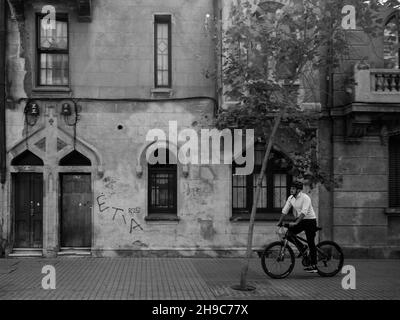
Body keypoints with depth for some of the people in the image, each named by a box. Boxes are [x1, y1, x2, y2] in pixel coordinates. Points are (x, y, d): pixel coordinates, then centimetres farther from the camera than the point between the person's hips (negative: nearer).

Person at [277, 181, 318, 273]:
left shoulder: (305, 198, -19)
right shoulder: (290, 198, 2)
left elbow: (304, 212, -30)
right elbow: (284, 211, 3)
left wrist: (295, 223, -39)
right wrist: (280, 222, -5)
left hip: (310, 220, -7)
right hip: (300, 221, 7)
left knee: (311, 243, -5)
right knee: (288, 233, -12)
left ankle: (314, 266, 1)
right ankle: (302, 247, 9)